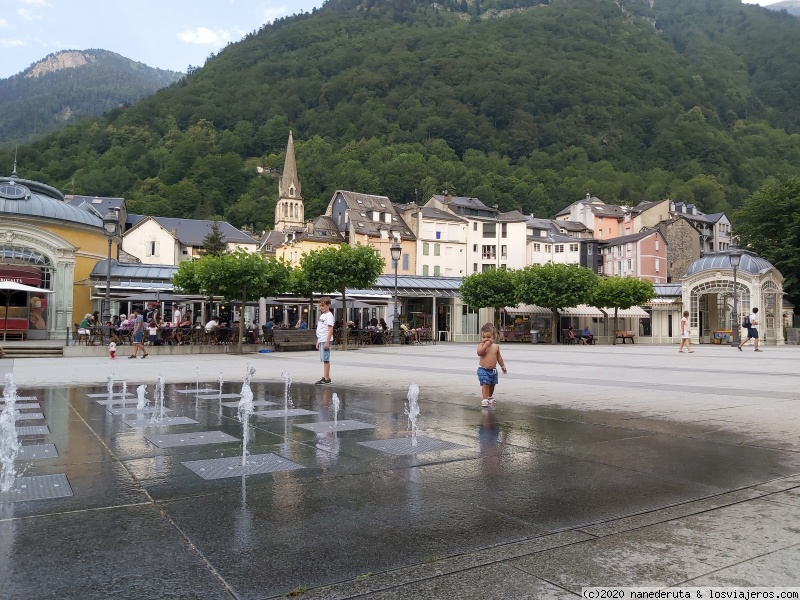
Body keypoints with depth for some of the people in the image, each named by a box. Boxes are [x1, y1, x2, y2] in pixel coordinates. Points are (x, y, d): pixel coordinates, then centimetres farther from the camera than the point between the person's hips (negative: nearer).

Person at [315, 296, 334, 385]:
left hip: (325, 341, -9)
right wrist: (318, 341, 20)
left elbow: (330, 329, -17)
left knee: (326, 359, -7)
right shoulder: (322, 315, 18)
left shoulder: (329, 315, -10)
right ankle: (326, 377, 16)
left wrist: (327, 342, -22)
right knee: (324, 359, 11)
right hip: (321, 341, 9)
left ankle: (326, 378, -6)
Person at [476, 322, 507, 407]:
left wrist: (502, 366, 18)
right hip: (483, 369, -5)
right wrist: (485, 345, -28)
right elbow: (479, 353, -28)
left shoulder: (496, 346, 4)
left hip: (493, 370, 5)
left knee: (492, 384, 15)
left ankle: (490, 397, 36)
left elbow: (499, 357, 15)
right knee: (485, 384, -12)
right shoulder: (481, 345, -8)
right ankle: (484, 399, -10)